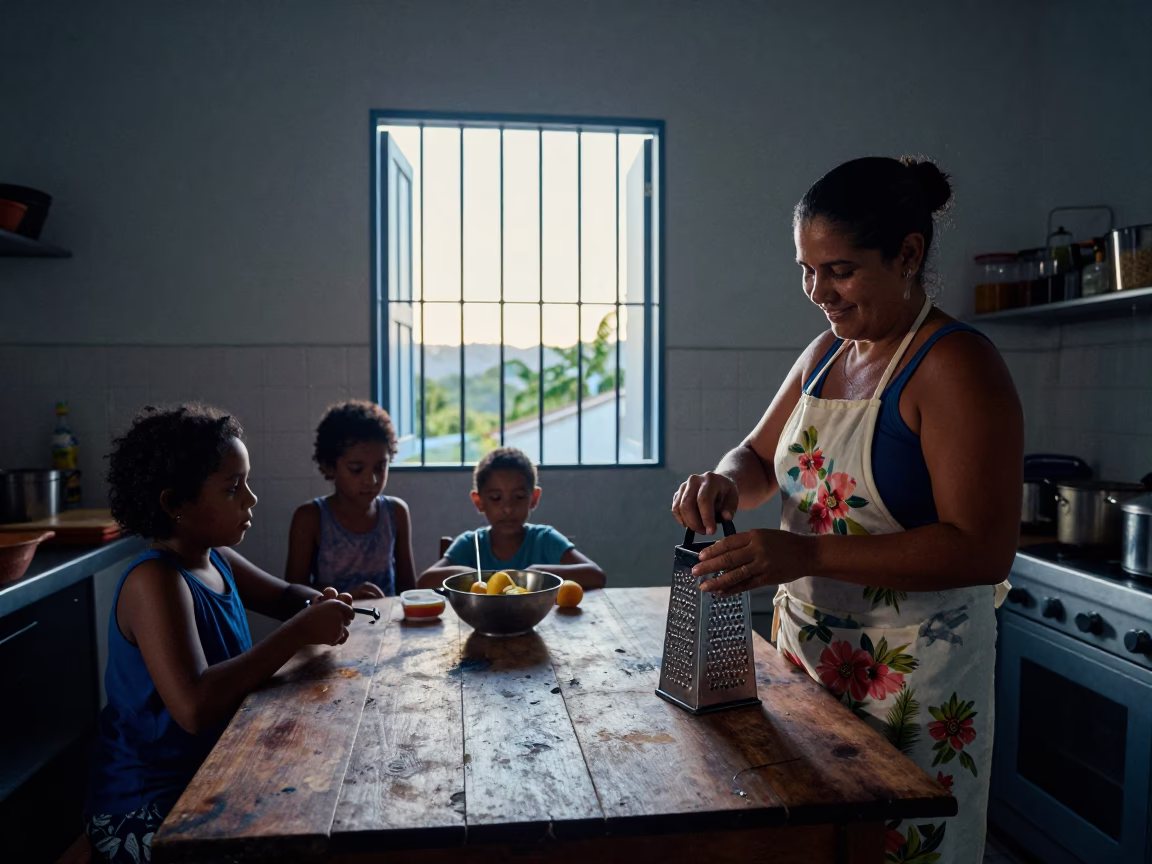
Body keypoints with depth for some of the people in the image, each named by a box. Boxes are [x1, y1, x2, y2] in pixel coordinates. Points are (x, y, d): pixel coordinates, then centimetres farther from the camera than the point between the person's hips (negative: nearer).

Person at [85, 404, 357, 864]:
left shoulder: (217, 560, 0)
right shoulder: (155, 581, -25)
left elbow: (286, 595, 17)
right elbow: (194, 707, -38)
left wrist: (321, 608, -7)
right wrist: (300, 631, -31)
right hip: (145, 812, -8)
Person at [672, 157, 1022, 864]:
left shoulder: (957, 367, -16)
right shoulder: (825, 353, 7)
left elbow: (983, 550, -22)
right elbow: (760, 456, 16)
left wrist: (807, 554, -29)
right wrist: (724, 483, -8)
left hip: (912, 672, -6)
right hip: (806, 647, 7)